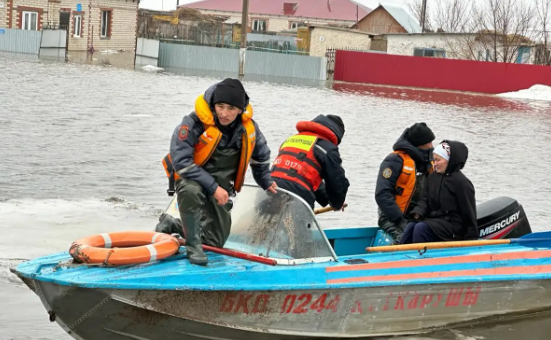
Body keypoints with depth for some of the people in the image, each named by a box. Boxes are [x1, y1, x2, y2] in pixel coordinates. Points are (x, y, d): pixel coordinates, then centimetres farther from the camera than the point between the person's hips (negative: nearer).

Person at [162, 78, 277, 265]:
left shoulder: (248, 127, -10)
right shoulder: (194, 123, -27)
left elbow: (261, 155, 11)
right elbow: (181, 161, -29)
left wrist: (266, 181, 20)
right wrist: (213, 187, -31)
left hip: (221, 184, 5)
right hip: (191, 177, -5)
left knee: (215, 242, 10)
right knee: (191, 190, -42)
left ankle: (174, 225, 39)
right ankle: (193, 245, -21)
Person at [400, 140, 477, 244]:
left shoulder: (461, 182, -9)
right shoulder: (433, 177, 11)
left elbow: (469, 212, -7)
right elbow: (425, 198, 9)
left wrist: (471, 238, -6)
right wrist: (418, 212, -14)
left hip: (453, 225, -6)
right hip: (433, 219, 6)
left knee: (421, 228, -29)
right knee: (411, 226, -21)